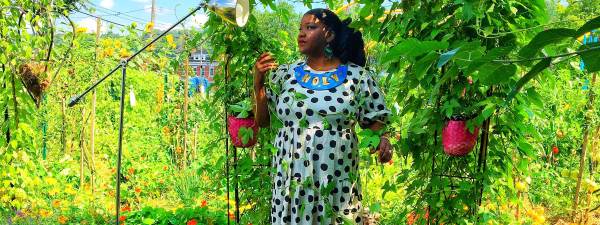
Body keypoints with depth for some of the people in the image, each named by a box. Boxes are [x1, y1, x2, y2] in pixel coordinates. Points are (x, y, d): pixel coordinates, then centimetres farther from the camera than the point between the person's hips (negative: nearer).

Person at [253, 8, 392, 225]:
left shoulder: (358, 77, 0)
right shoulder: (285, 74, 5)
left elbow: (374, 122, 6)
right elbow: (262, 121, 7)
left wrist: (382, 139, -14)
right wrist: (258, 81, -4)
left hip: (338, 182, -1)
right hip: (292, 181, 1)